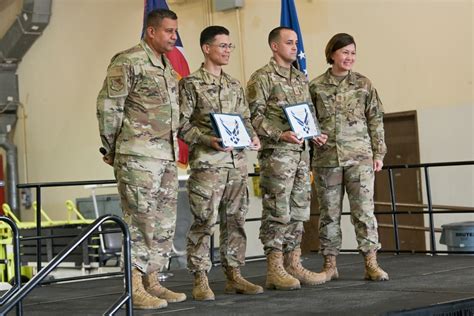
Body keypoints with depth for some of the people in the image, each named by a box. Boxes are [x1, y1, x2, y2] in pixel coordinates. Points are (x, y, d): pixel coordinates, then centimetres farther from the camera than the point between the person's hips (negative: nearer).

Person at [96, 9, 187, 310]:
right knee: (141, 221, -7)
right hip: (138, 157, -8)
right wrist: (112, 149, -6)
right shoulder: (128, 62, -8)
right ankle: (136, 289, -1)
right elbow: (107, 107, -10)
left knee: (164, 224, 9)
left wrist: (174, 148, 18)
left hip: (167, 157, 8)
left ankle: (152, 282, 18)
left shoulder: (168, 67, 18)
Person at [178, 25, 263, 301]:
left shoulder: (235, 85, 17)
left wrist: (253, 136, 1)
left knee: (235, 221, 8)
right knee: (205, 222, -7)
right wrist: (209, 140, -19)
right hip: (207, 163, -6)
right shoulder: (191, 83, -2)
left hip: (238, 162, 6)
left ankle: (234, 275, 16)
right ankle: (201, 280, 0)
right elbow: (182, 124, -7)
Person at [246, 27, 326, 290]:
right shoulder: (262, 78, -5)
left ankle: (294, 264, 14)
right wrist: (281, 134, -20)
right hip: (277, 153, -7)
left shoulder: (301, 78, 19)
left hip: (302, 152, 8)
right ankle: (275, 269, -2)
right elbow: (254, 116, -11)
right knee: (277, 211, -6)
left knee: (298, 210, 8)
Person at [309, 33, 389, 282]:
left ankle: (371, 264, -2)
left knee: (364, 209, -5)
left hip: (359, 156, 0)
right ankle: (330, 264, 12)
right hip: (326, 157, 1)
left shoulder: (364, 84, 7)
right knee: (329, 212, 5)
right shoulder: (315, 87, 6)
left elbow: (376, 120, 8)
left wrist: (378, 152, 4)